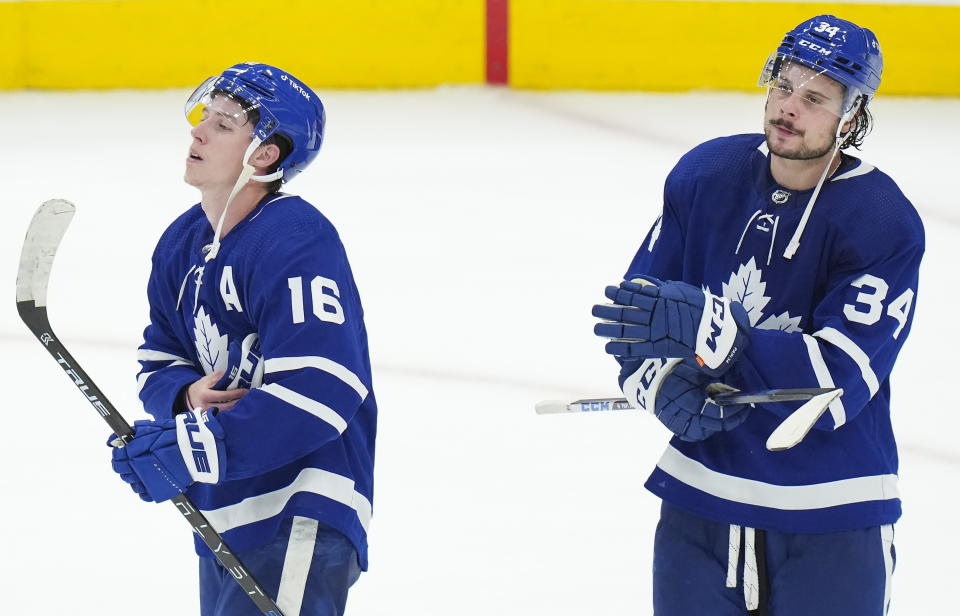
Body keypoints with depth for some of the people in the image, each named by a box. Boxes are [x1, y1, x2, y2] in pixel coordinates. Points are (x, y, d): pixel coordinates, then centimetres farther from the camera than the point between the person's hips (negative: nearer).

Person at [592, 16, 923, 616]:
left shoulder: (884, 223, -14)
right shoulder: (704, 176, 0)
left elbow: (840, 379, -24)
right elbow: (635, 312, 3)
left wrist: (704, 331, -32)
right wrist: (663, 384, -18)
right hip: (699, 503, 4)